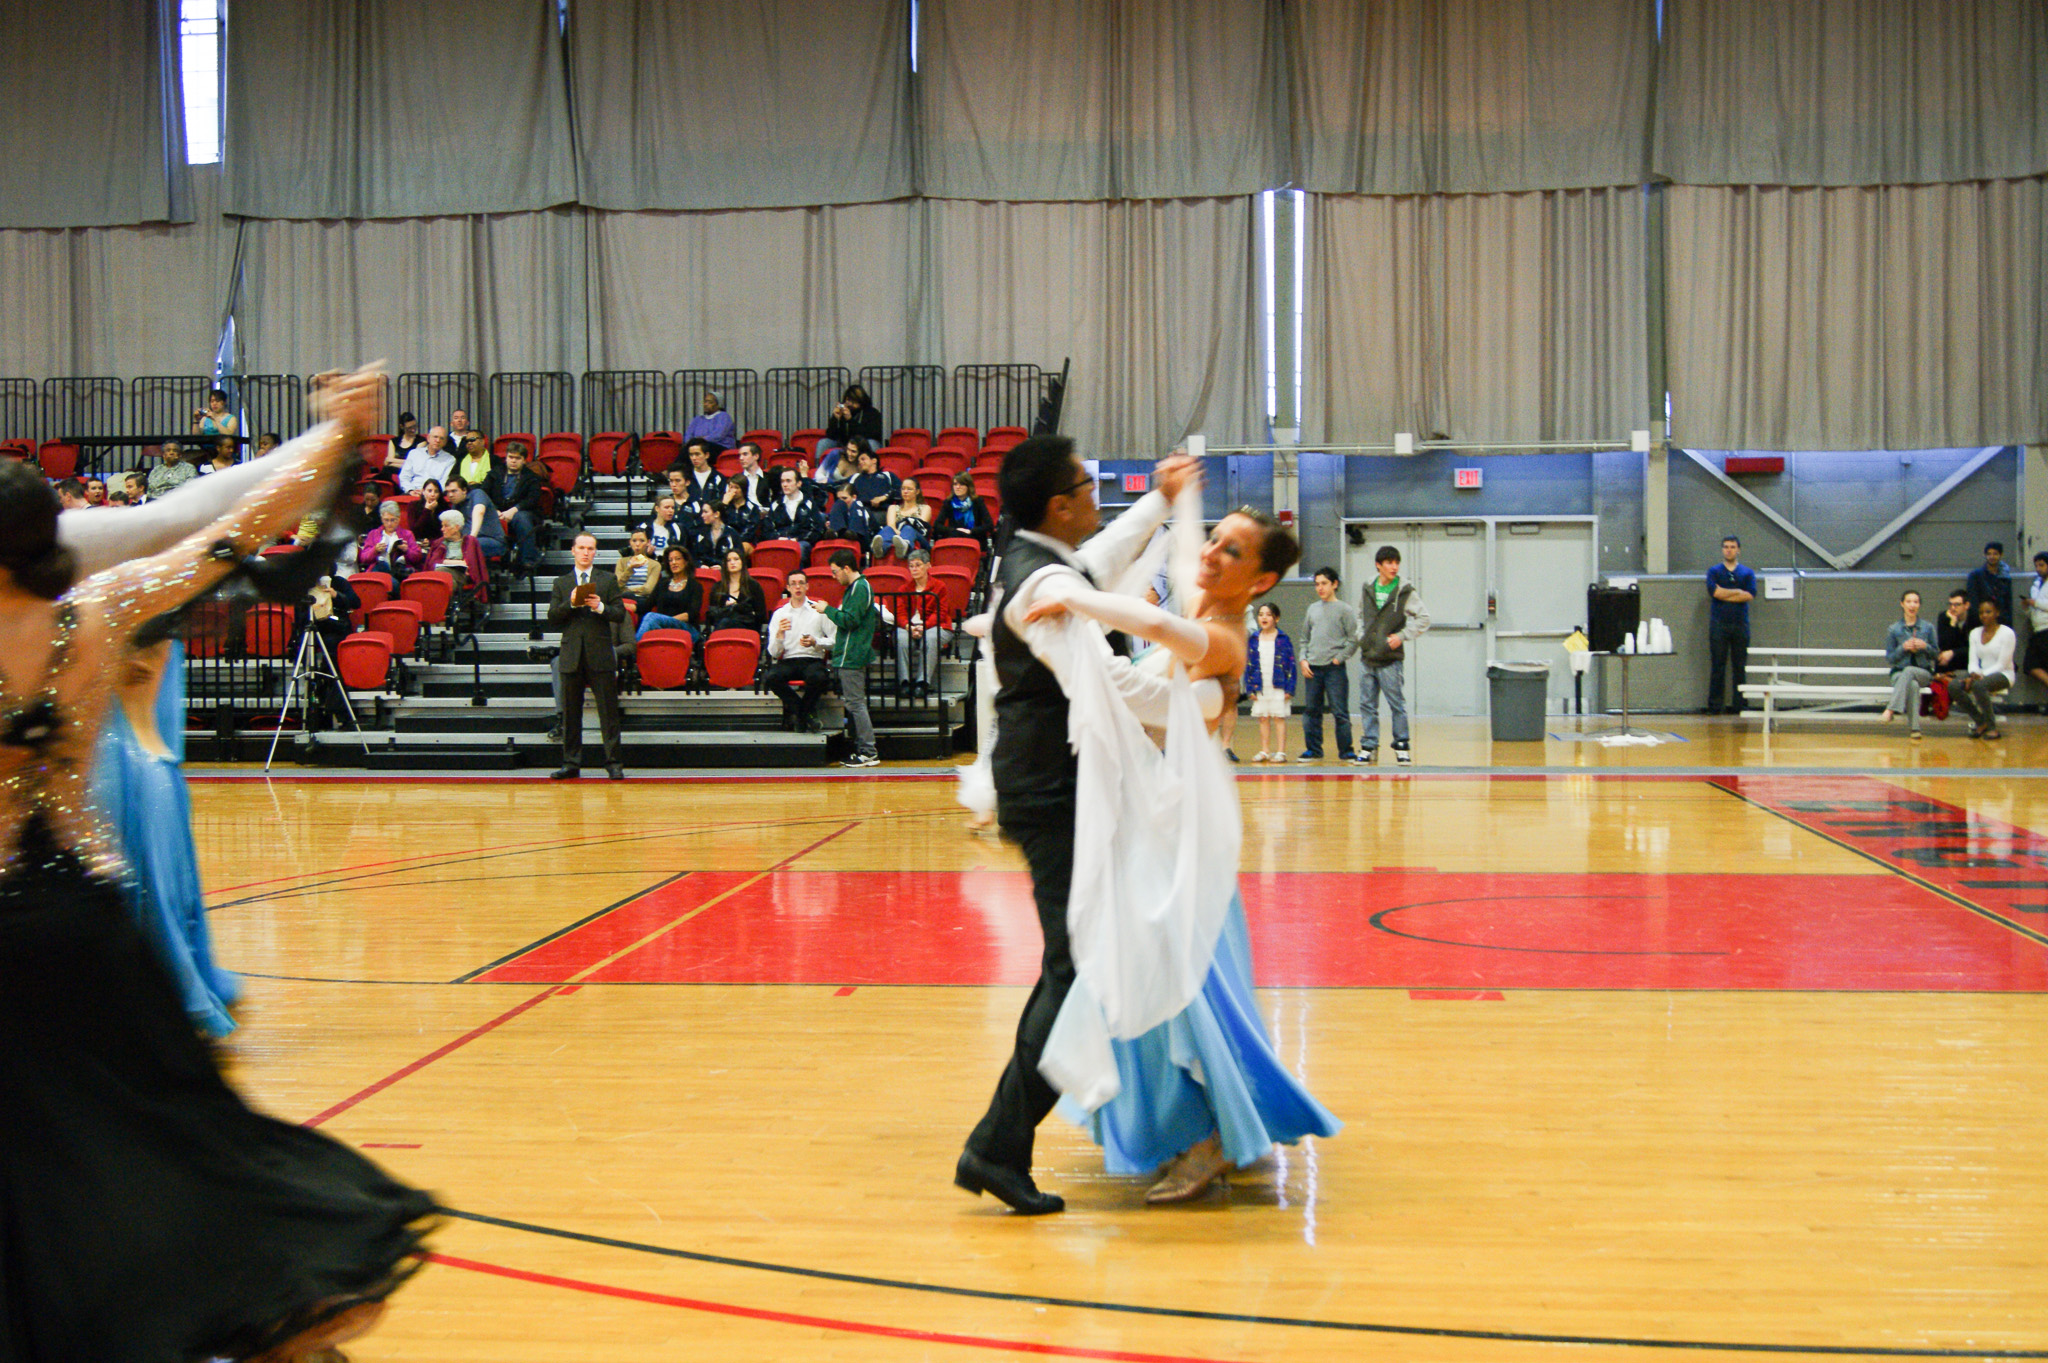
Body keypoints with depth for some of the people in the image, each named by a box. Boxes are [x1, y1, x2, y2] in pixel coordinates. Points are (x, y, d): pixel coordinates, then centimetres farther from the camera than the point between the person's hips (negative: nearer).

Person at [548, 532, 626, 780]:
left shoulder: (608, 580, 9)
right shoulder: (561, 583, 13)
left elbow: (620, 614, 2)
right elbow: (552, 618, 3)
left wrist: (600, 607, -15)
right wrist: (571, 604, -12)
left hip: (600, 655, -2)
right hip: (572, 655, 2)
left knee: (609, 712, -3)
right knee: (570, 713, 6)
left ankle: (613, 763, 0)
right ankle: (571, 764, 12)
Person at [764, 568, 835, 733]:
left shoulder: (819, 611, 9)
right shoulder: (779, 614, 11)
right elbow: (773, 653, 4)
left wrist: (815, 642, -15)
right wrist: (779, 634, -15)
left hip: (813, 659, -1)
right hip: (787, 662, 1)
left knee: (818, 676, -38)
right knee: (769, 677, -32)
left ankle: (797, 712, -5)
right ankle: (807, 713, -11)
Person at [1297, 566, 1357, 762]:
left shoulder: (1344, 610, 0)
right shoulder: (1312, 609, 14)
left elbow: (1353, 640, -3)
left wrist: (1339, 658, -10)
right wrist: (1303, 660, 5)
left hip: (1335, 668, -5)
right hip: (1312, 669, 5)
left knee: (1340, 712, -4)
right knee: (1311, 711, 7)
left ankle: (1345, 751, 3)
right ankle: (1313, 750, 16)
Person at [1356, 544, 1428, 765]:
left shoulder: (1406, 592, -4)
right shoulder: (1368, 589, 8)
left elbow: (1423, 618, -3)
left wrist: (1402, 636, -11)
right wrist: (1361, 635, 8)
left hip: (1391, 659, -4)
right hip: (1367, 658, 4)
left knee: (1396, 704, -1)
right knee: (1367, 704, 7)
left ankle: (1401, 746, 9)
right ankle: (1369, 747, 13)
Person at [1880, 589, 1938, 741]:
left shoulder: (1928, 628, 9)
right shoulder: (1893, 630, 7)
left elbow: (1935, 654, 11)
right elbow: (1889, 658, 6)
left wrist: (1925, 646, -11)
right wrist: (1903, 648, -12)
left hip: (1924, 673, 0)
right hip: (1899, 673, 0)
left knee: (1909, 671, -37)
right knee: (1912, 685, -37)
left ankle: (1890, 711, -51)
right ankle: (1914, 729, -46)